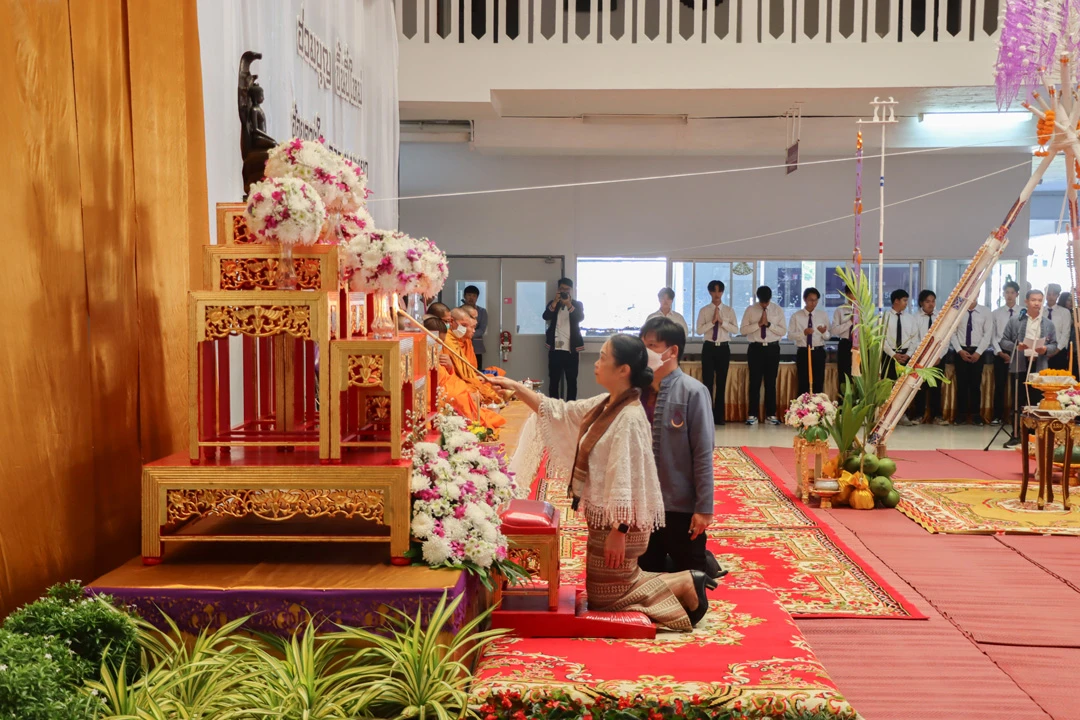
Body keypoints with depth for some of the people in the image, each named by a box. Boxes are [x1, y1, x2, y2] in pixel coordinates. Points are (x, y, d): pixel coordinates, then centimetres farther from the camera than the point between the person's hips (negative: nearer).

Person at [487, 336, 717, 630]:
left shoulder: (630, 418, -24)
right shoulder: (604, 405, 3)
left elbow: (627, 481, -25)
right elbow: (559, 413, 12)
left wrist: (618, 531, -23)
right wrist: (516, 387, 6)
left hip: (618, 521, -9)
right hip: (604, 516, 9)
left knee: (604, 597, 5)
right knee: (610, 586, 20)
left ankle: (685, 584, 10)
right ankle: (684, 582, 23)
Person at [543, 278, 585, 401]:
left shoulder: (577, 304, 7)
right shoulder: (553, 304, 10)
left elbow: (581, 318, -12)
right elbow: (546, 317, -7)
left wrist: (569, 305, -25)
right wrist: (555, 302, -20)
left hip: (572, 349, -1)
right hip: (555, 348, 1)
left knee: (572, 380, -1)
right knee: (554, 380, 0)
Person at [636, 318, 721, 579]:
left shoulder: (692, 392, -14)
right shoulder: (640, 389, 0)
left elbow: (703, 454, -14)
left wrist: (704, 507, -14)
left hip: (680, 504, -5)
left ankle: (706, 563, 37)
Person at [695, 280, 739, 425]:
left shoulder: (729, 310, 6)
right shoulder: (704, 310, 2)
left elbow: (735, 329, -4)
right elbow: (699, 330, -7)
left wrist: (721, 321, -15)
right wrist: (712, 321, -16)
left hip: (723, 348, 1)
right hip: (709, 348, -1)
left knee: (721, 382, 6)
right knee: (708, 381, -2)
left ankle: (719, 416, 12)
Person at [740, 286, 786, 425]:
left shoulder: (778, 310, 3)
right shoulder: (750, 310, 1)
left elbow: (783, 331, -1)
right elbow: (743, 330, -5)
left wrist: (769, 324, -14)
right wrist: (758, 324, -15)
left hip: (772, 348, 1)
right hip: (756, 348, -1)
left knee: (771, 382, 6)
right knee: (755, 382, 0)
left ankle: (771, 415, 13)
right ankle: (752, 415, 6)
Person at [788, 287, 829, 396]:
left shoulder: (823, 315, 6)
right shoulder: (796, 316, 0)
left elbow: (828, 336, 3)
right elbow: (790, 336, -5)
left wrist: (824, 332, -20)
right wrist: (803, 333, -21)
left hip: (818, 352, 2)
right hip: (803, 352, -2)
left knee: (818, 384, 6)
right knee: (803, 385, 3)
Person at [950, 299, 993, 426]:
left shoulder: (985, 312, 1)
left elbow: (988, 334, -2)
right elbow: (952, 333, 1)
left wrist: (978, 352, -10)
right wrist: (960, 350, -9)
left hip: (977, 352, 0)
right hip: (961, 351, 0)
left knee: (976, 384, 3)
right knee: (961, 383, 3)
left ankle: (976, 415, 10)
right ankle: (961, 414, 9)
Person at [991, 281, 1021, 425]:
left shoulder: (1023, 312, 0)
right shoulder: (996, 313, 6)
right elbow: (993, 336, 3)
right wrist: (1000, 352, -7)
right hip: (1000, 353, 1)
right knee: (999, 385, 2)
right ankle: (998, 416, 7)